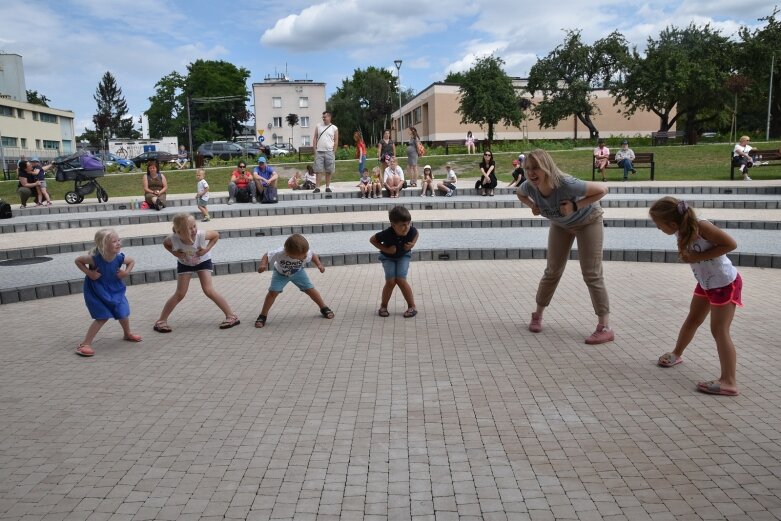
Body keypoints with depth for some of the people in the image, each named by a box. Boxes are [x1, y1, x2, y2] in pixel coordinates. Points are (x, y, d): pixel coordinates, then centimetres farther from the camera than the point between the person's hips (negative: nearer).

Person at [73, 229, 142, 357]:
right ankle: (85, 344, 1)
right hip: (97, 291, -5)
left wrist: (126, 272, -12)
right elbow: (78, 260, -13)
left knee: (123, 313, 14)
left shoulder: (119, 257, -18)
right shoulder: (95, 258, -29)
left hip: (115, 290, 5)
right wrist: (89, 273, -22)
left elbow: (132, 261, 4)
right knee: (103, 317, -9)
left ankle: (127, 334, 43)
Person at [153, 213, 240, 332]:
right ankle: (161, 321, 12)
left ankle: (231, 316, -5)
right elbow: (165, 243, -7)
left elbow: (216, 235, -16)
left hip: (203, 261, -1)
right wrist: (174, 253, -23)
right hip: (184, 263, 1)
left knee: (208, 290, -12)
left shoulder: (201, 235, -36)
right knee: (180, 294, -2)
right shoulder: (173, 239, -32)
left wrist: (207, 249, -26)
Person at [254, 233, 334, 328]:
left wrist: (319, 265, -26)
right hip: (280, 273, -2)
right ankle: (263, 316, 0)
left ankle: (324, 308, 15)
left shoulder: (305, 253, -35)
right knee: (273, 292, -16)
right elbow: (266, 256, -27)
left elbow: (313, 255, -11)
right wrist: (263, 265, -46)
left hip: (298, 272, 2)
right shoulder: (279, 253, -44)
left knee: (310, 289, -4)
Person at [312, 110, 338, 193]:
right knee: (318, 170, -3)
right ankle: (317, 187, -1)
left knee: (328, 171, 3)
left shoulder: (334, 128, 5)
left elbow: (336, 141, 4)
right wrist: (315, 150, 1)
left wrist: (333, 152, -4)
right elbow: (315, 139, 9)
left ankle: (327, 187, 13)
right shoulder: (318, 126, 9)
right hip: (319, 152, 1)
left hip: (329, 152, -1)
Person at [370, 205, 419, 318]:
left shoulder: (411, 230, -31)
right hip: (388, 257, -1)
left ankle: (412, 306, -1)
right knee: (391, 281, -14)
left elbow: (417, 233, -4)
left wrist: (412, 244, -20)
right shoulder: (387, 234, -37)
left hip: (403, 255, 1)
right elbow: (372, 239, -17)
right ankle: (383, 306, 9)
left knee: (401, 280, -16)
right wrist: (385, 249, -26)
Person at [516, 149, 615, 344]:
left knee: (591, 274, -9)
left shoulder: (566, 184, -41)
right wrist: (532, 206, -19)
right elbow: (520, 194, 1)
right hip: (560, 224, 5)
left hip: (587, 222, -4)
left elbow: (602, 189, -31)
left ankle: (604, 328, -5)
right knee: (553, 271, 10)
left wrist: (575, 206, -38)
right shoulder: (529, 186, -25)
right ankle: (537, 315, 25)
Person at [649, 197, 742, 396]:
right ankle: (676, 354, 43)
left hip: (726, 284, -8)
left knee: (719, 330, -8)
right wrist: (685, 254, -21)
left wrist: (697, 257, -28)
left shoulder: (701, 226, -29)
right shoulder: (682, 231, -6)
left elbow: (730, 244, -27)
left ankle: (729, 382, -3)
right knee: (692, 320, 21)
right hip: (705, 283, 8)